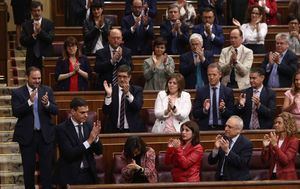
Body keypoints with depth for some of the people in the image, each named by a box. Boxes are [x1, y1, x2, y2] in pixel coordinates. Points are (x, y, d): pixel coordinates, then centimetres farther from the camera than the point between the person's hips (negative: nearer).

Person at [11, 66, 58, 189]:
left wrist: (47, 104, -23)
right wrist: (29, 101, -27)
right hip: (27, 136, -1)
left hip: (45, 135, 1)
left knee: (47, 167, 3)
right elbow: (16, 112, -14)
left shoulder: (47, 90, 3)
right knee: (28, 168, 9)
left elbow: (55, 111, -1)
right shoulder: (17, 93, -3)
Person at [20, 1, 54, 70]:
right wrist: (33, 35, -15)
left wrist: (40, 31, -18)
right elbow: (22, 42, -1)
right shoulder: (26, 25, 7)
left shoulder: (49, 24, 2)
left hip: (45, 57, -1)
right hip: (31, 59, 1)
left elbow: (50, 39, -8)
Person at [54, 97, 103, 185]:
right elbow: (69, 154, -20)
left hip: (89, 174, 4)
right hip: (70, 175, -4)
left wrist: (96, 137, -14)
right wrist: (89, 141, -25)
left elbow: (98, 151, 5)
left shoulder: (89, 126, 4)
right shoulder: (62, 128, -10)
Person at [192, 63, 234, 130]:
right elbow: (195, 114, 5)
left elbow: (231, 114, 5)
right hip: (205, 128, 0)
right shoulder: (200, 91, 6)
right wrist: (204, 110, -13)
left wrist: (223, 109, -13)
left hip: (222, 128, 0)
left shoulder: (228, 91, 6)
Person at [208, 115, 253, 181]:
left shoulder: (246, 143, -6)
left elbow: (242, 164, -18)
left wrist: (227, 151, -24)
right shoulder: (223, 139, 7)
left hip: (237, 181, -4)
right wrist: (215, 148, -12)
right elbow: (211, 162, 6)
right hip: (220, 179, 4)